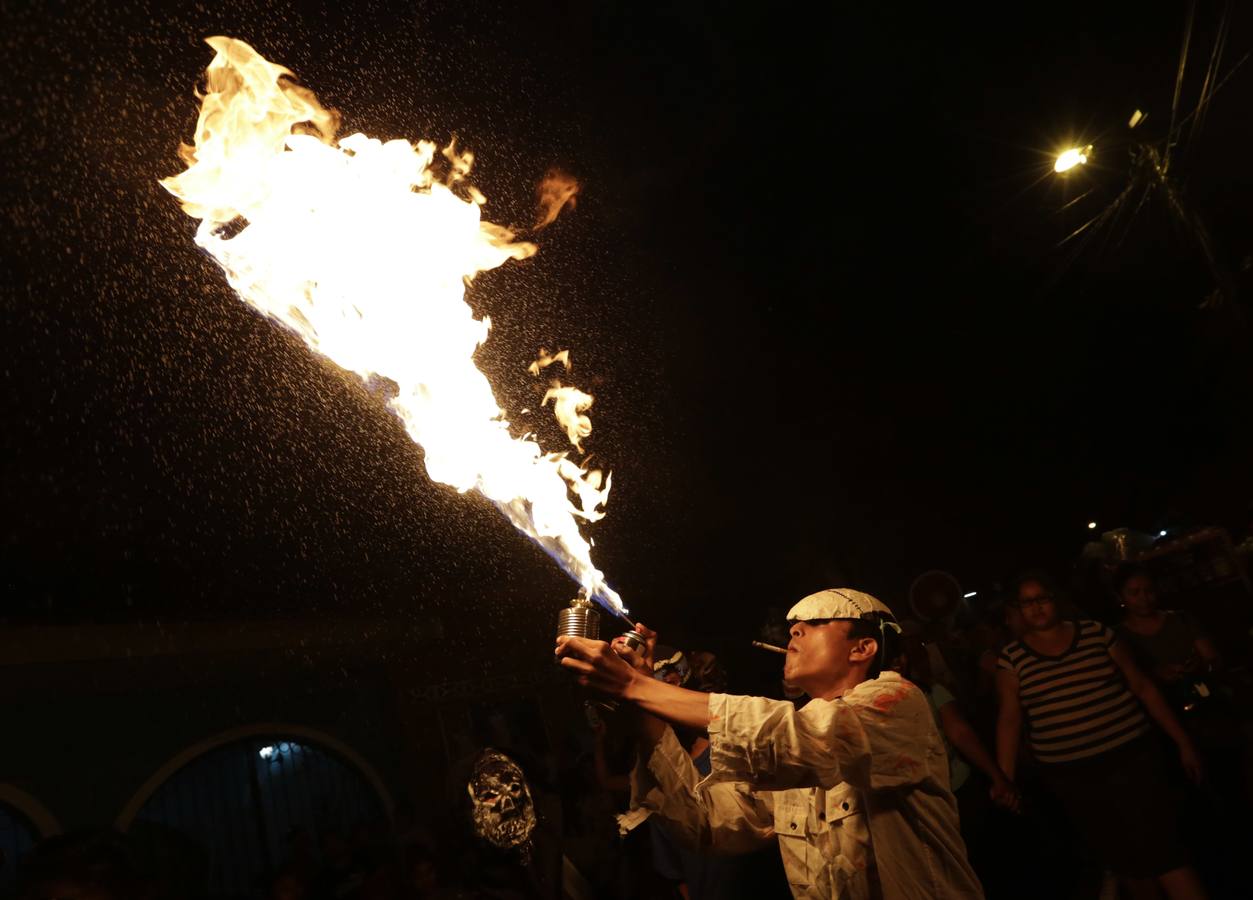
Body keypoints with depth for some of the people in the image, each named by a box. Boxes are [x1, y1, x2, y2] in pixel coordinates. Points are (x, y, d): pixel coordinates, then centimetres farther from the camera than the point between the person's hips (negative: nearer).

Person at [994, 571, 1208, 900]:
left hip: (1129, 760, -1)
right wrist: (1005, 779, -5)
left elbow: (1143, 688, 5)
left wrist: (1183, 742, 5)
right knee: (1123, 861, 13)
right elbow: (1009, 719, -1)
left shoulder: (1096, 633, 0)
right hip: (1070, 779, 1)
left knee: (1164, 854, -6)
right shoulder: (1012, 657, 0)